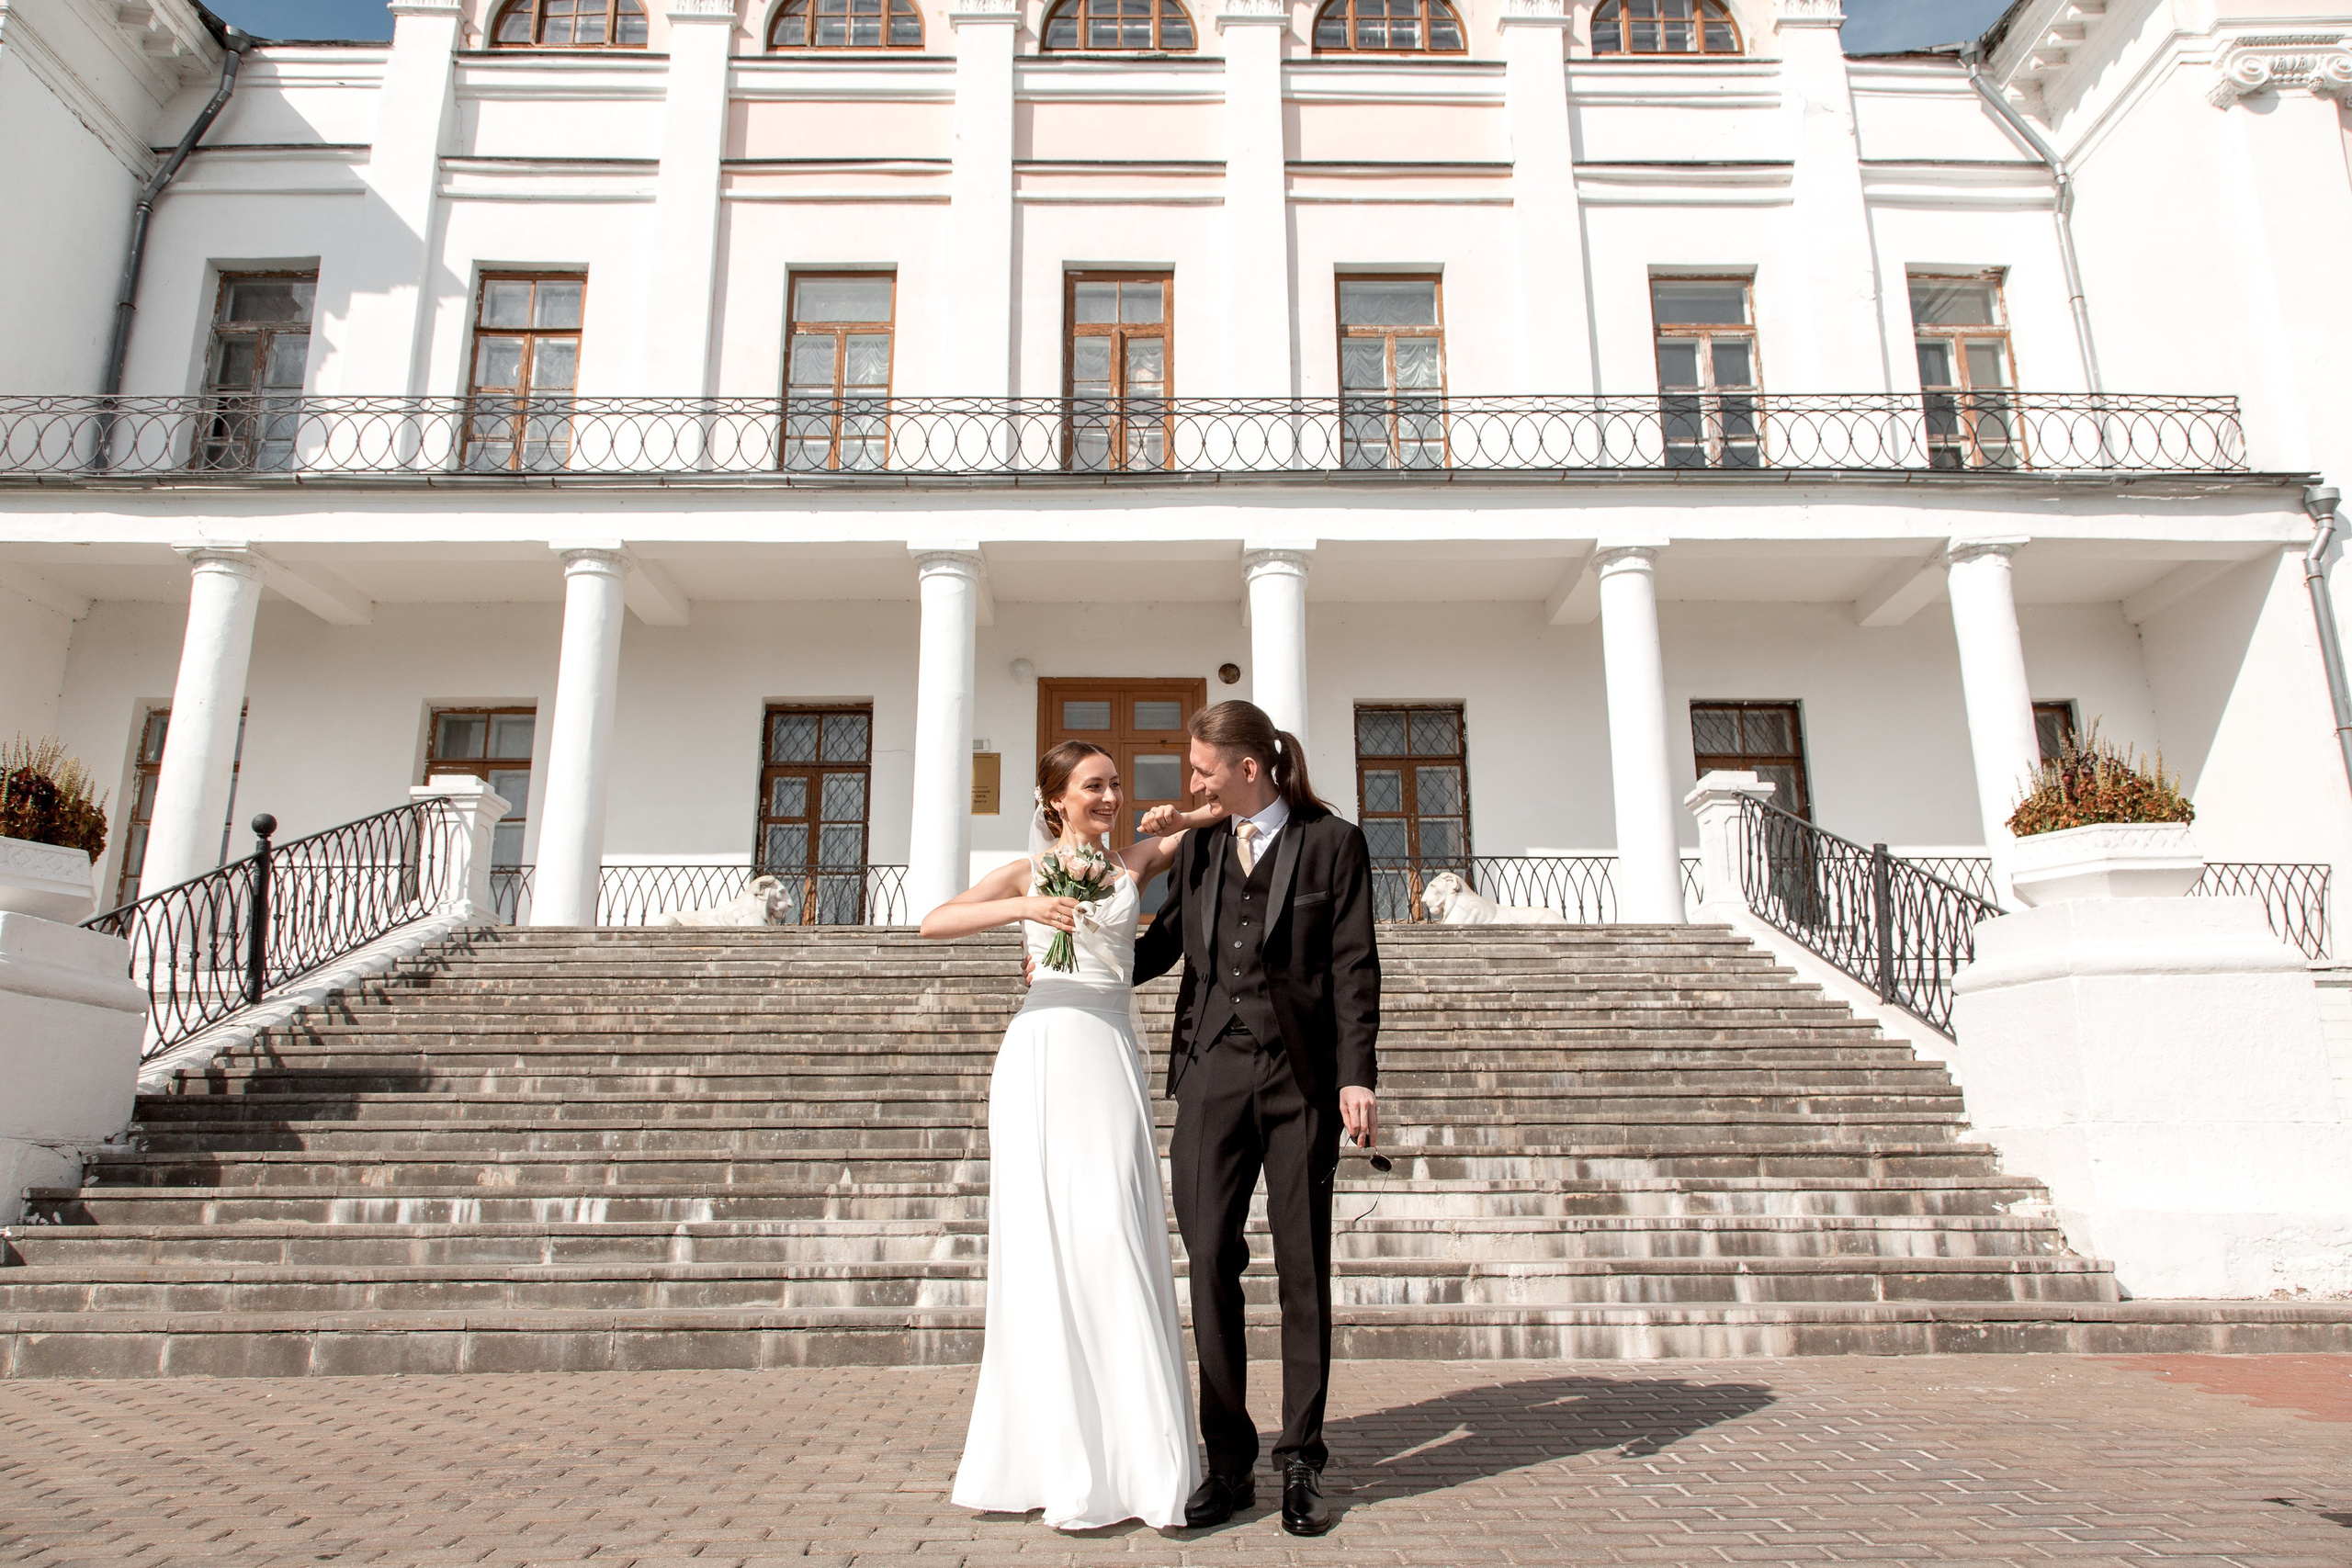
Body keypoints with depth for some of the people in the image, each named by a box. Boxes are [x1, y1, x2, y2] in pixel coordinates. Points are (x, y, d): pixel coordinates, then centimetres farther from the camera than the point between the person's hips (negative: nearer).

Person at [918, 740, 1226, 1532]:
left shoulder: (1136, 859, 13)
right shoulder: (1027, 873, 9)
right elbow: (934, 922, -6)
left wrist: (1181, 822, 1)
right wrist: (1022, 910, -17)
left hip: (1111, 1060, 1)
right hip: (1041, 1059, -1)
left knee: (1114, 1244, -2)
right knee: (1042, 1248, 0)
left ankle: (1136, 1459, 8)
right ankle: (1055, 1459, 9)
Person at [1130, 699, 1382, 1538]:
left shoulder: (1332, 842, 0)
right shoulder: (1199, 847, 11)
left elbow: (1354, 967, -3)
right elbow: (1162, 945, 22)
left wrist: (1357, 1077, -9)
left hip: (1302, 1077, -3)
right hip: (1213, 1072, 3)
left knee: (1302, 1270, 5)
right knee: (1211, 1264, 1)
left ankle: (1301, 1463, 17)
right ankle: (1229, 1463, 13)